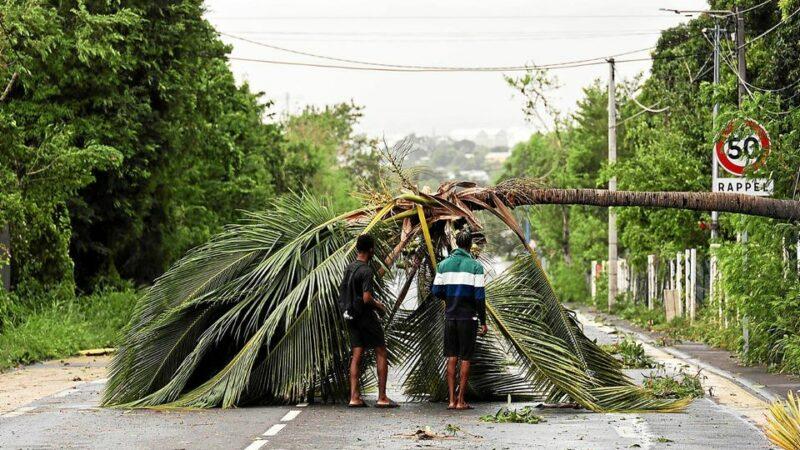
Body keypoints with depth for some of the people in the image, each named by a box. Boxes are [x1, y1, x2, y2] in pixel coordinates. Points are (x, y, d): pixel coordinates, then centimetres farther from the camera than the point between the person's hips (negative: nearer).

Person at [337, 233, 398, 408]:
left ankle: (354, 397, 3)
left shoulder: (349, 268, 7)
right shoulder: (366, 271, -18)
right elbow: (367, 299, -25)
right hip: (366, 315, -7)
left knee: (357, 355, 8)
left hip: (351, 315, 7)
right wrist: (379, 306, -4)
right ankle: (382, 397, 1)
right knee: (381, 354, 2)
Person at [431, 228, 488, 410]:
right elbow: (480, 296, -10)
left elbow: (436, 291, 3)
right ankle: (461, 401, 4)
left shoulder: (444, 264, 2)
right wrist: (483, 321, -3)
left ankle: (452, 400, 6)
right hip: (468, 317, -3)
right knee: (465, 359, 3)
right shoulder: (475, 266, -8)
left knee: (451, 358, 9)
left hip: (450, 317, 3)